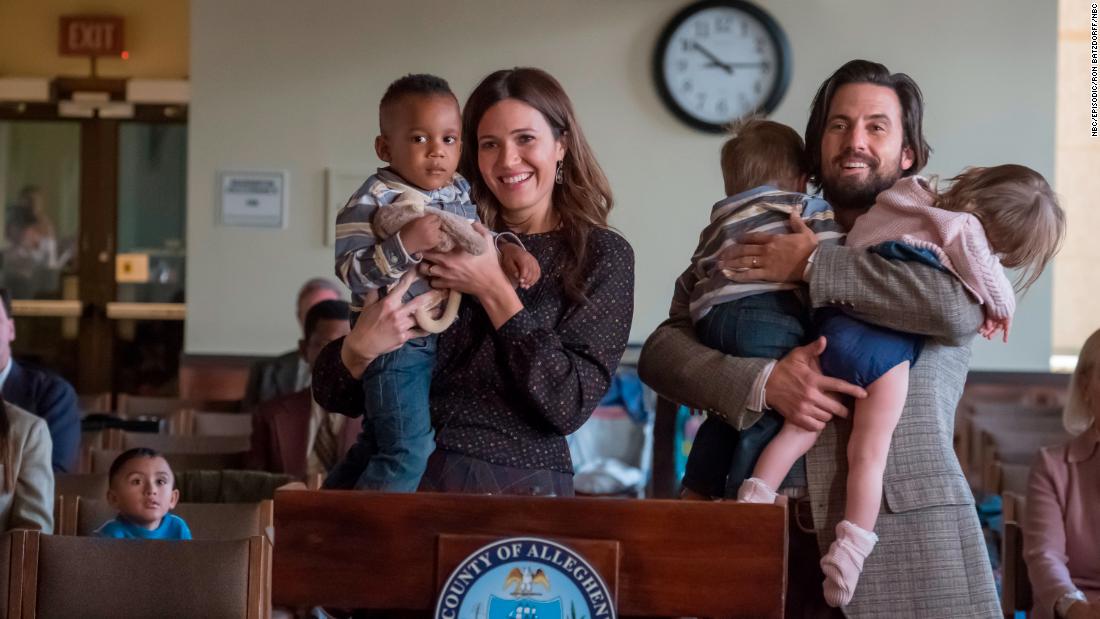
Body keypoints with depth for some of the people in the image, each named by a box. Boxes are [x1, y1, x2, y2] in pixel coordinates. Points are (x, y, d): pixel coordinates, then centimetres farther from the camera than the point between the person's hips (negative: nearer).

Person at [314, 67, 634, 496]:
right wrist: (360, 346, -12)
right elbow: (334, 393, 11)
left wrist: (494, 291, -10)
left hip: (517, 482, -2)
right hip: (401, 471, 2)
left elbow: (569, 406, -7)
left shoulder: (602, 256, 5)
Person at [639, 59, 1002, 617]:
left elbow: (963, 306, -17)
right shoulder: (767, 250, 13)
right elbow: (660, 351, 4)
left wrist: (814, 264, -10)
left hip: (904, 531, -2)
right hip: (774, 532, 2)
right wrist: (762, 381, -15)